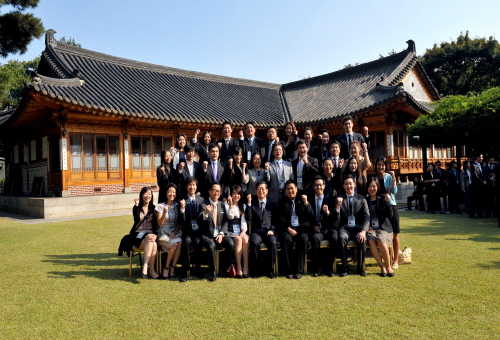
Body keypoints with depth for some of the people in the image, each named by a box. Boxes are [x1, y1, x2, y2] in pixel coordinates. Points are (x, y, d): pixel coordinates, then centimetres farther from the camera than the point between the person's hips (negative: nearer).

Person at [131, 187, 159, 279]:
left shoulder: (153, 208, 12)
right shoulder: (136, 208, 6)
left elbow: (156, 224, 3)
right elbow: (137, 220, -15)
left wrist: (155, 235, -15)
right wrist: (136, 205, -16)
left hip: (150, 234, 2)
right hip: (138, 235, -2)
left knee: (152, 243, -34)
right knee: (153, 245, -32)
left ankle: (145, 268, -34)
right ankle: (151, 270, -31)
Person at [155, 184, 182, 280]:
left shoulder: (177, 206, 9)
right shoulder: (160, 206, 1)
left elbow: (180, 222, 11)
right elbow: (159, 223, -4)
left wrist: (175, 232, -6)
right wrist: (164, 213, -19)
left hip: (175, 234, 2)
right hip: (163, 234, -2)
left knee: (180, 243, -31)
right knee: (175, 244, -31)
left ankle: (172, 268, -19)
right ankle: (166, 267, -12)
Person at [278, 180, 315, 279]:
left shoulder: (302, 200, 14)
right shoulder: (282, 203, 15)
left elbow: (311, 216, 3)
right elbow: (281, 219, 4)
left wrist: (306, 203, -11)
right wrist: (288, 228, -13)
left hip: (302, 228, 0)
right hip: (288, 229, 0)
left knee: (303, 239, -32)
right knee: (286, 239, -32)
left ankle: (299, 270, -27)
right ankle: (289, 271, -25)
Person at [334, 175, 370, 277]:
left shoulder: (361, 199, 9)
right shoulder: (339, 199, 7)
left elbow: (367, 217, 0)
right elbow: (335, 219, 0)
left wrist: (363, 231, -18)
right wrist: (338, 206, -18)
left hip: (358, 228, 1)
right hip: (345, 228, 0)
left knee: (363, 239, -31)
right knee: (342, 238, -33)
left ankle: (360, 268, -13)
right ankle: (344, 268, -21)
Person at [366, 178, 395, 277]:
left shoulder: (382, 198, 7)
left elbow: (389, 215, -2)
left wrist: (388, 202, -14)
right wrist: (367, 227, -3)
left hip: (383, 228, -1)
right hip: (371, 228, 1)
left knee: (381, 240, -32)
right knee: (370, 240, -31)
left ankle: (388, 266, -12)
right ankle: (382, 267, -18)